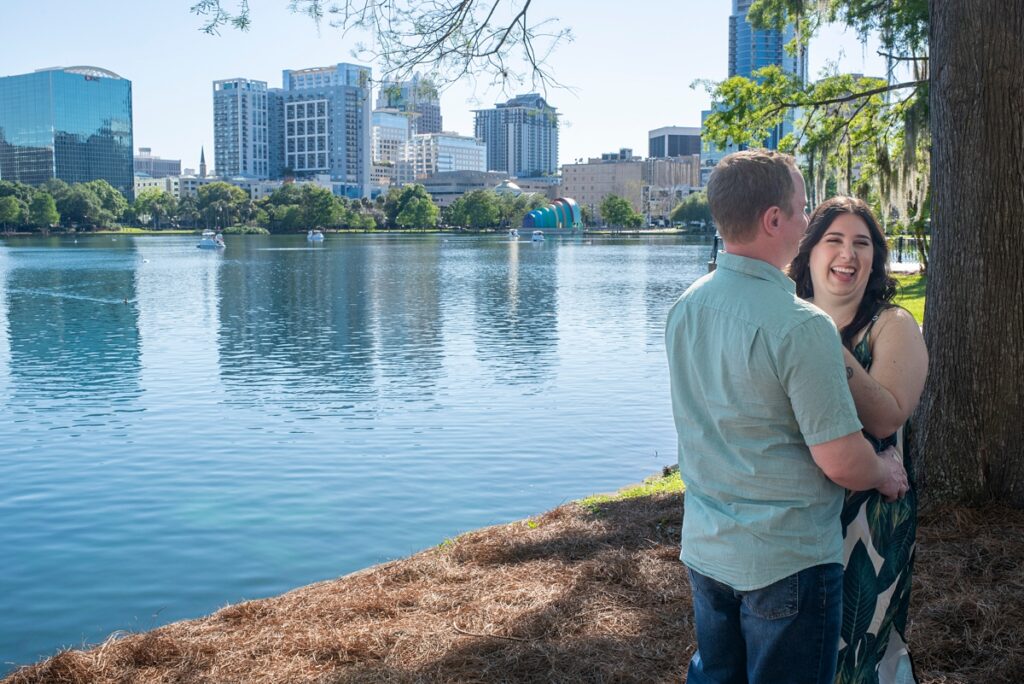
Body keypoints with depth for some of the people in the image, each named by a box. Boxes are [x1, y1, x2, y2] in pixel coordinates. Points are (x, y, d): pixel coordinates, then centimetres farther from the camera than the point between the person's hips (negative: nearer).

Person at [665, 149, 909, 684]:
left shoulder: (684, 308, -1)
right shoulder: (801, 325, -24)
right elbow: (842, 463, -21)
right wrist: (885, 473, 2)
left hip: (704, 549, 7)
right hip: (786, 562, -6)